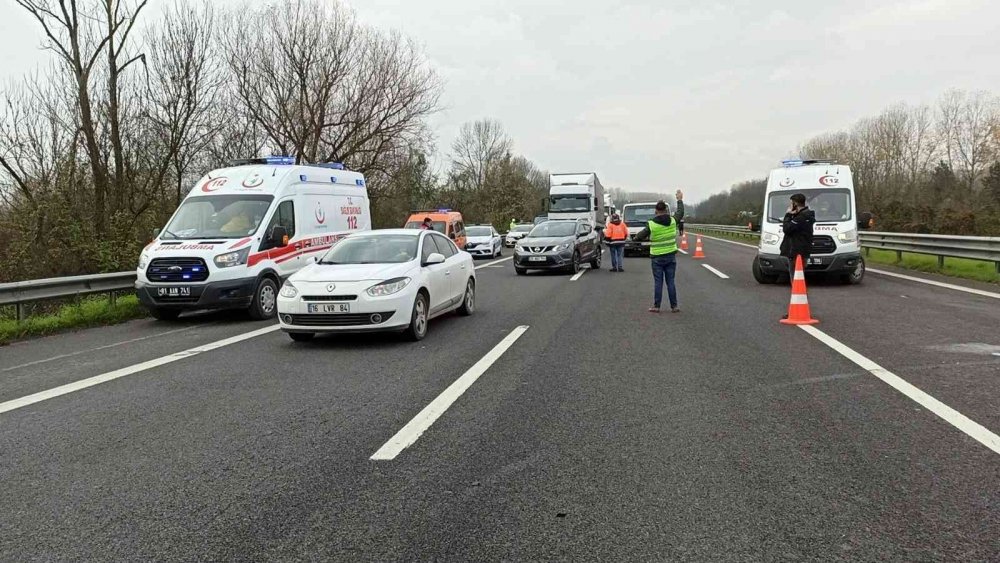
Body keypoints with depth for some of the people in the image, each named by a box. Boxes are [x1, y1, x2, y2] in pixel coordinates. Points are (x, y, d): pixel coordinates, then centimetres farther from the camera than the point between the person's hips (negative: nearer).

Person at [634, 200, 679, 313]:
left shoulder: (651, 224, -13)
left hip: (657, 257, -2)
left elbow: (639, 236, -4)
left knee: (658, 282, 3)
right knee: (670, 282, 6)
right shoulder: (672, 221, -3)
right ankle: (674, 306, 8)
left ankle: (656, 306, 5)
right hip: (671, 256, 2)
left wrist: (636, 237, 19)